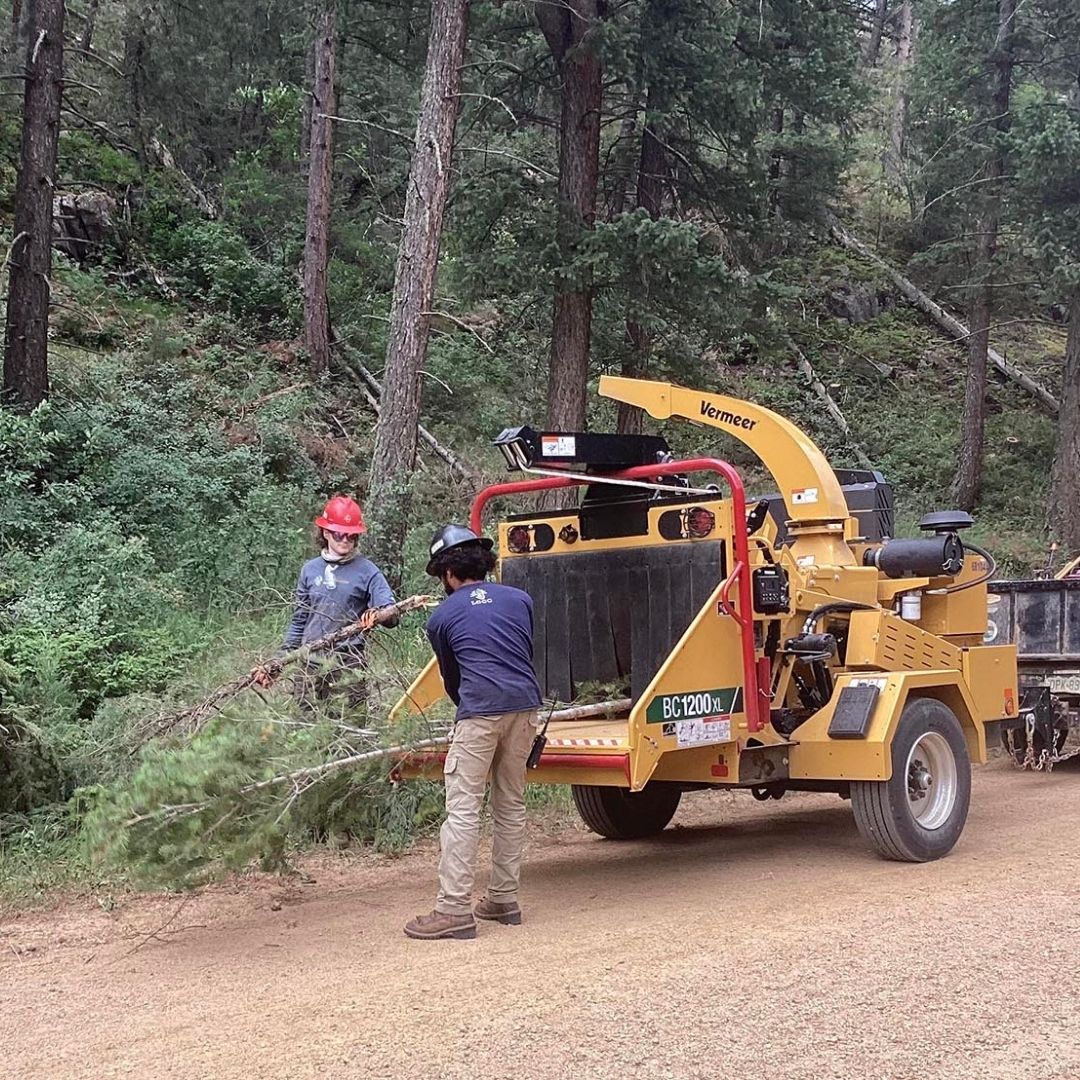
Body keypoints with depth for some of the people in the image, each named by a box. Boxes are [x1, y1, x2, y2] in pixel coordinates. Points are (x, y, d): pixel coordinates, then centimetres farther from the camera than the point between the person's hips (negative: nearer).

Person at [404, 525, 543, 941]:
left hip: (480, 711, -5)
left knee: (462, 809, -4)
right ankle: (504, 899, 19)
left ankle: (454, 909, -8)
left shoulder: (441, 617, 9)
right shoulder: (519, 599, 17)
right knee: (511, 805, 14)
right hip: (526, 706, 5)